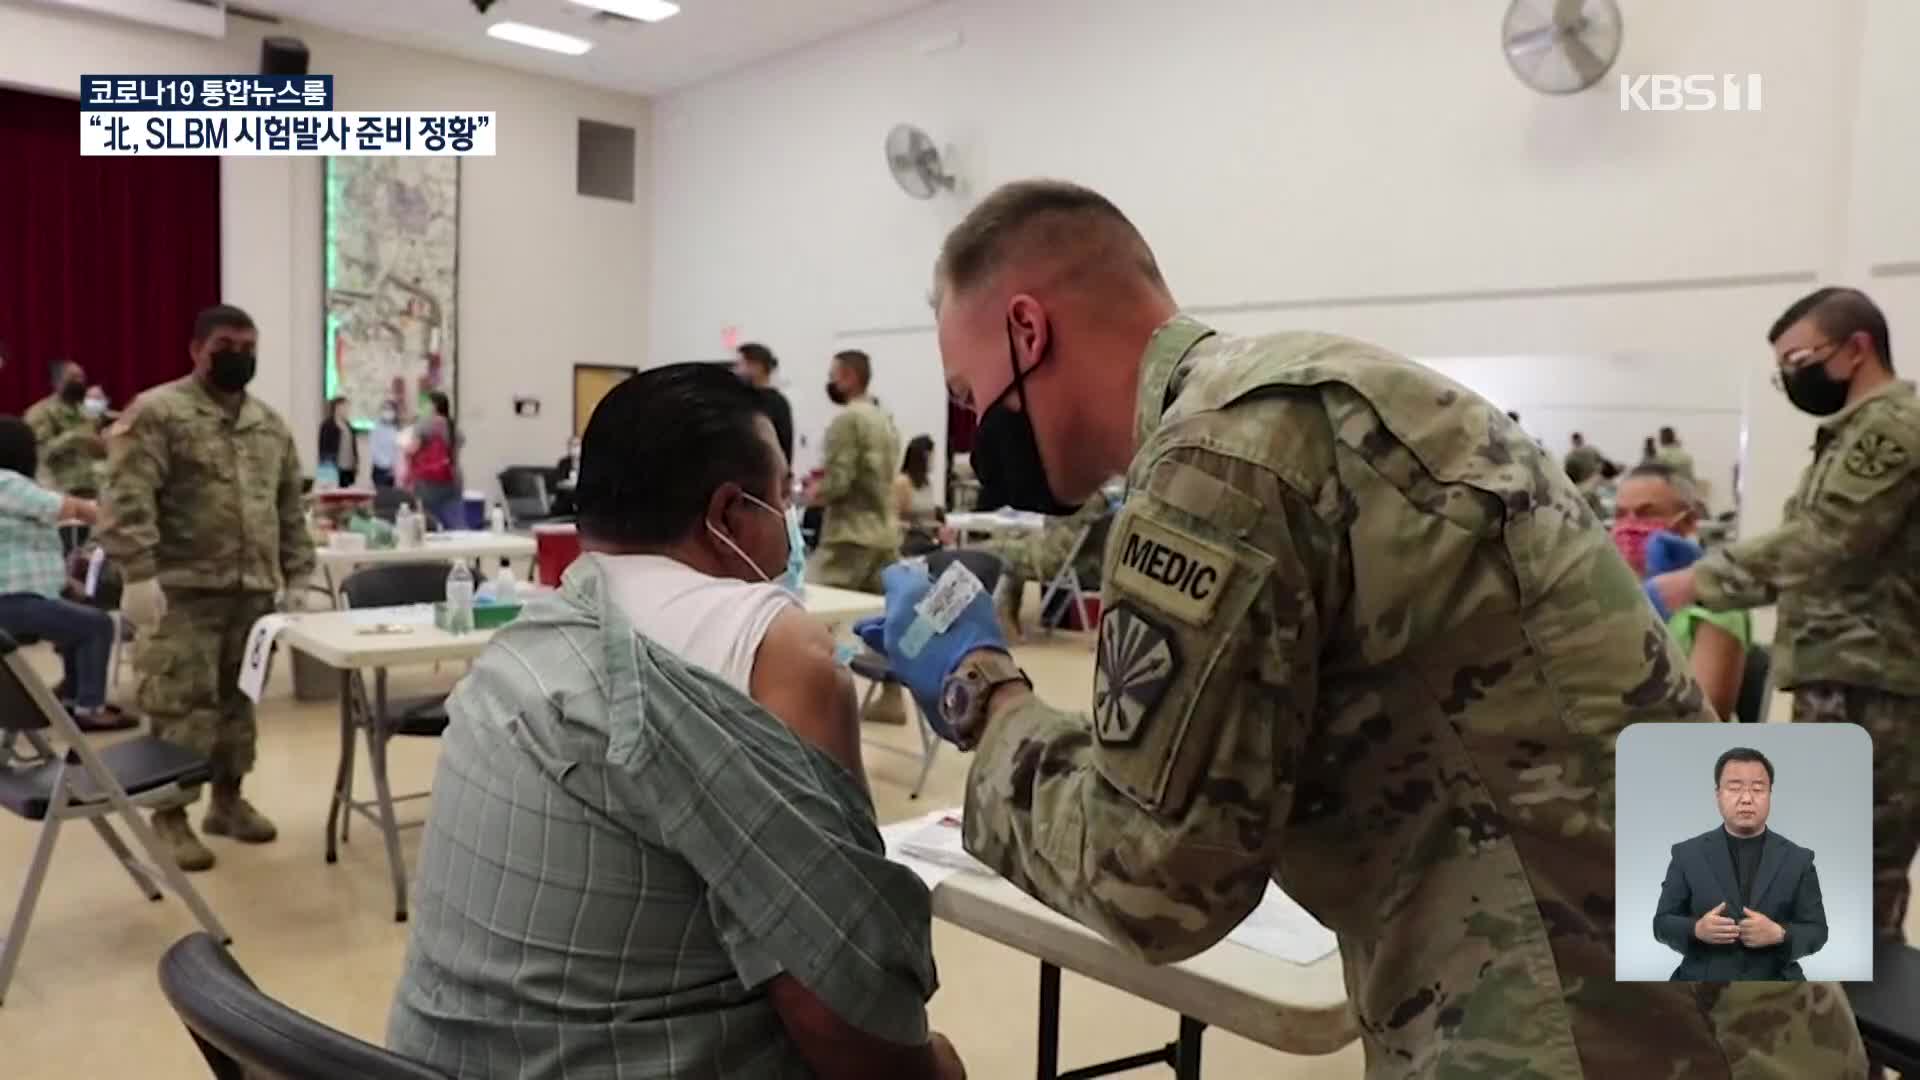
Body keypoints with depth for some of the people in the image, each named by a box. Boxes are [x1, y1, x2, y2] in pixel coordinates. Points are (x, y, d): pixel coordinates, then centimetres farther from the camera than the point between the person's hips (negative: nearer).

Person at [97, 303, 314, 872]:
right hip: (184, 590, -6)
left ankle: (229, 798, 26)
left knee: (238, 698, 13)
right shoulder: (156, 413, -6)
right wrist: (138, 574, -22)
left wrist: (298, 573, 11)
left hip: (254, 590, 6)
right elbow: (128, 499, -14)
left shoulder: (271, 424, 14)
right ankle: (169, 815, 10)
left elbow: (291, 508, 17)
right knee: (180, 703, -3)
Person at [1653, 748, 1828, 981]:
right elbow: (1662, 922, 2)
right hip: (1702, 978, -1)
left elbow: (1817, 931, 3)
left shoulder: (1798, 858, 4)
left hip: (1775, 978, 1)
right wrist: (1696, 930, -18)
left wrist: (1779, 935, -17)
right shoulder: (1688, 854, 1)